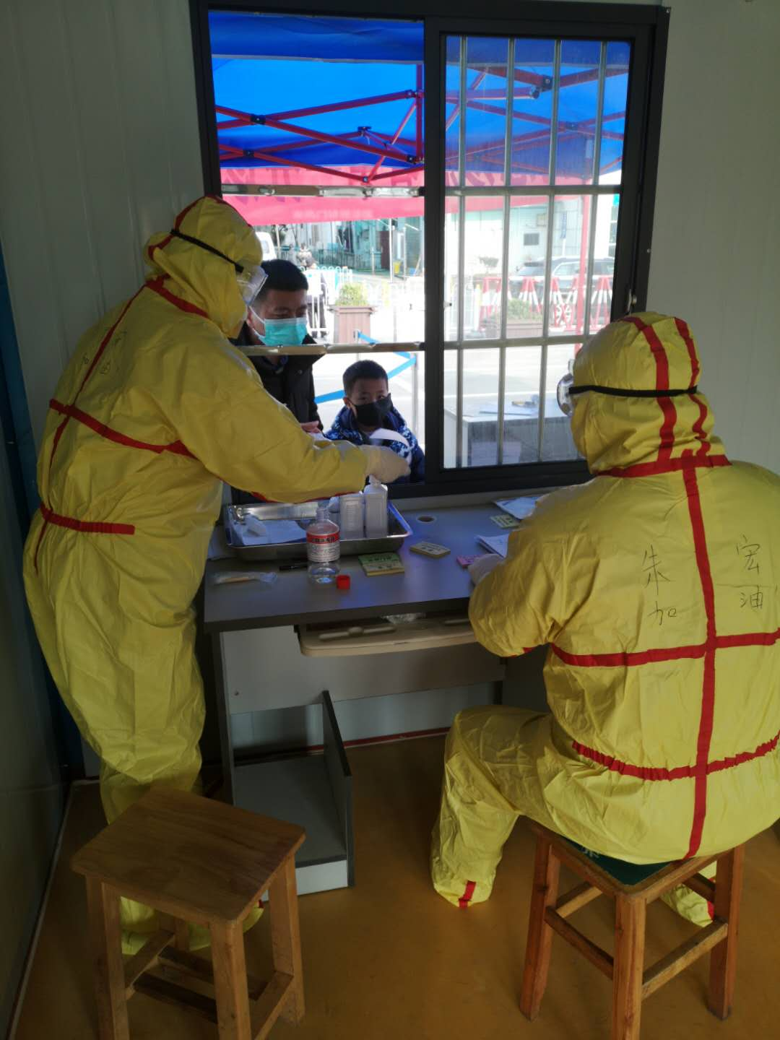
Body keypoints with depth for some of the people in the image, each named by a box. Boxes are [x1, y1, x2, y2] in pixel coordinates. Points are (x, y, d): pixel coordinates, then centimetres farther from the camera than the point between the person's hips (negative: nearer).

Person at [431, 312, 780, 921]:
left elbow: (499, 633, -8)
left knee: (472, 737, 23)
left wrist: (488, 574, 15)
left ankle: (463, 880, 51)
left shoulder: (565, 533, -26)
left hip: (622, 811, -4)